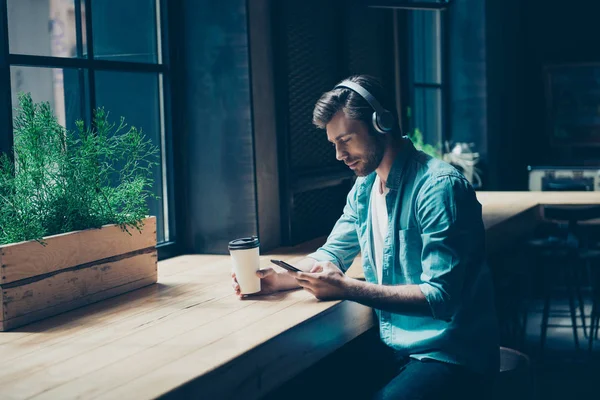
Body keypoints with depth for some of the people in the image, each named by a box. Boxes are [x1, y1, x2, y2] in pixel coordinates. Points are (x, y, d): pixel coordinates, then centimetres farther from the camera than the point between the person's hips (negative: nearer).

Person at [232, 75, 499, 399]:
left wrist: (347, 289, -30)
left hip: (447, 357, -7)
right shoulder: (364, 188, 9)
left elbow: (441, 297, -23)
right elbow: (332, 254, 16)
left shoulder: (439, 186, -18)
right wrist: (277, 279, -4)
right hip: (392, 348, 8)